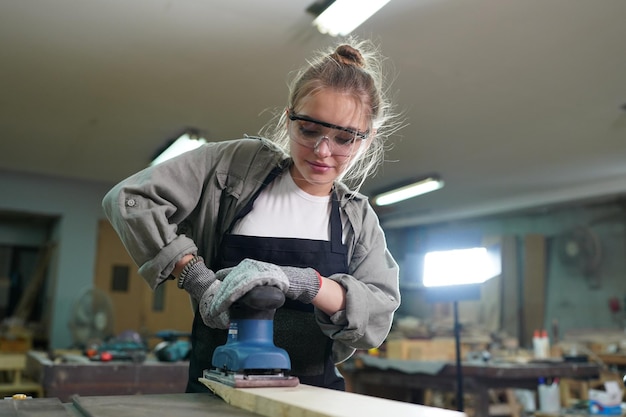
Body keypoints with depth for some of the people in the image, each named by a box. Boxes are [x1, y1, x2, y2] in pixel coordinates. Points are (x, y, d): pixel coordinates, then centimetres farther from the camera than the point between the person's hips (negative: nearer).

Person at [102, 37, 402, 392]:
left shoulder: (359, 219, 6)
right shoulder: (237, 163, -1)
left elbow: (379, 315, -7)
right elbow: (130, 199, -4)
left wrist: (299, 281, -24)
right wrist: (198, 279, -14)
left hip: (313, 396, 3)